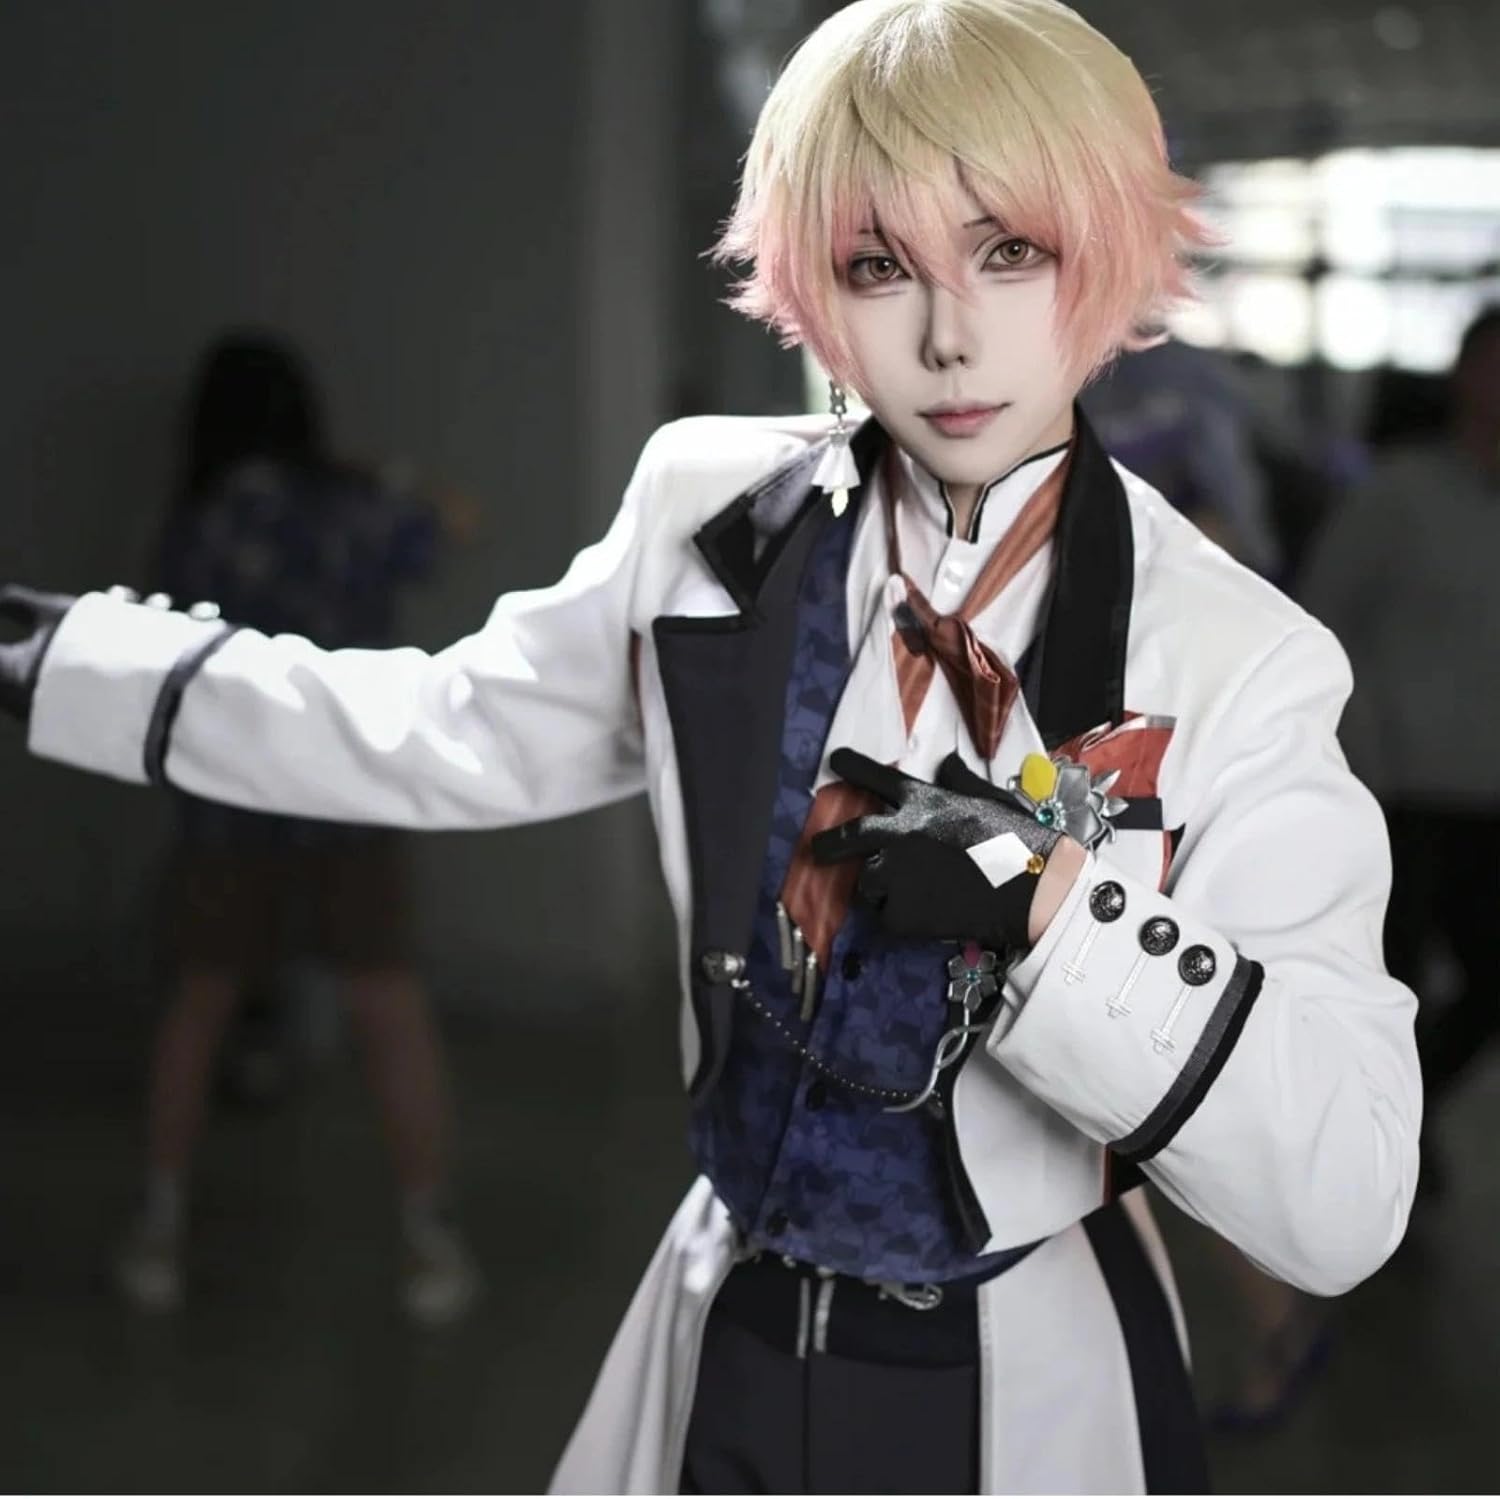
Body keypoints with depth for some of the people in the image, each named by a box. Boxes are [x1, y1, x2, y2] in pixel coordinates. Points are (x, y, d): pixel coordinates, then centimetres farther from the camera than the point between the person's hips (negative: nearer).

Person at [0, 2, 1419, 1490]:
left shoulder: (1236, 657, -17)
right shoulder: (714, 513, -6)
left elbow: (1347, 1203, -21)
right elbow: (450, 737, 10)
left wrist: (1053, 896, -30)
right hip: (734, 1341, 3)